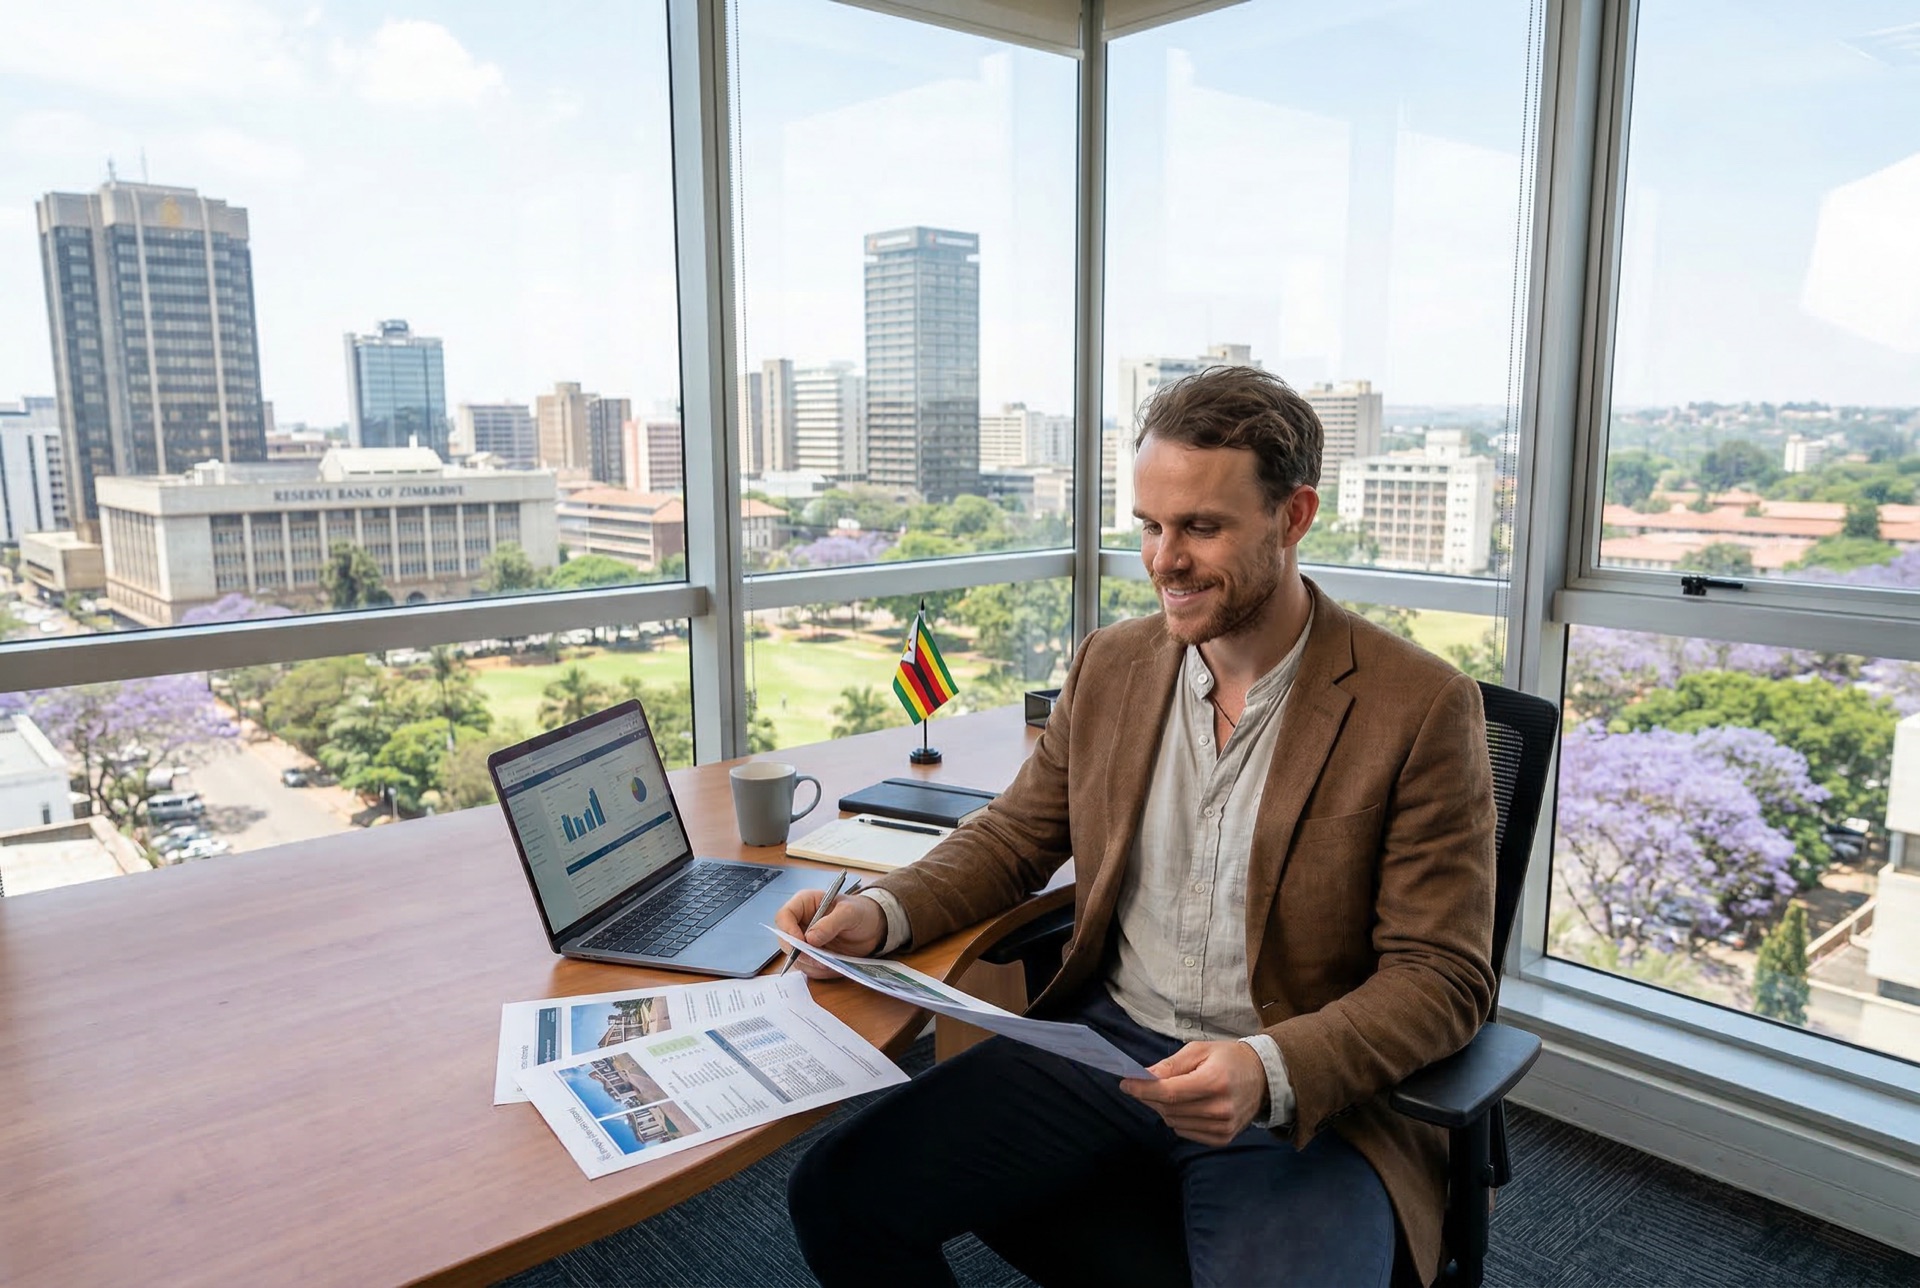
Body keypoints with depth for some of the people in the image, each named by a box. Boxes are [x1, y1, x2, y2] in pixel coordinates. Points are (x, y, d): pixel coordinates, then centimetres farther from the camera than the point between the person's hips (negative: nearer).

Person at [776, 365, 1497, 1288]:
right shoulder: (1110, 665, 4)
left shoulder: (1420, 709, -10)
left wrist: (1272, 1072, -25)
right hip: (1101, 1041, 4)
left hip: (1307, 1098, -4)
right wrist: (882, 912, -6)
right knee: (837, 1195, -8)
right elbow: (1013, 840, 13)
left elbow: (1443, 978, -9)